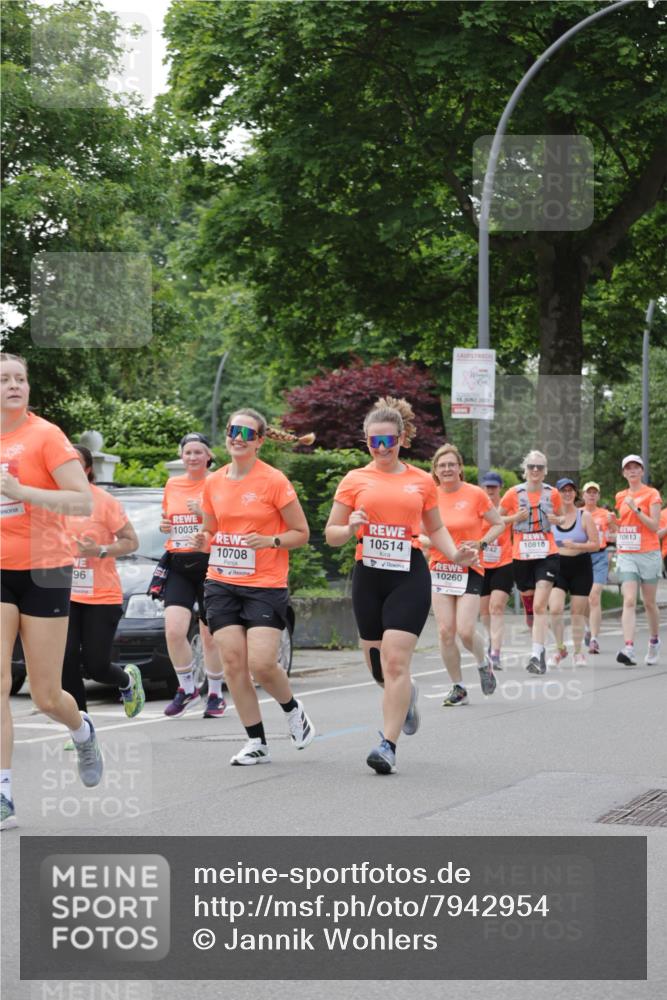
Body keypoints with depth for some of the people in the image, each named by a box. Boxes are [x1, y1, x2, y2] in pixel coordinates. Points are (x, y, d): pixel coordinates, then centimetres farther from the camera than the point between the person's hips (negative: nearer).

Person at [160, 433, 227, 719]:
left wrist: (204, 512, -19)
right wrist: (163, 526, 3)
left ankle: (215, 695, 20)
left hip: (209, 564, -3)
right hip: (178, 565, 3)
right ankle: (187, 689, 5)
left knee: (210, 636, 4)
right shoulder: (172, 485, 11)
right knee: (174, 630, -13)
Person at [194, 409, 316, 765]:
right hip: (221, 584, 5)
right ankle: (256, 743, 7)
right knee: (233, 662, -3)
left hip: (265, 585, -4)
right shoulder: (213, 482, 7)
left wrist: (270, 541, -19)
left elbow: (301, 533, -2)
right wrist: (203, 538, -2)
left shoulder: (274, 481, -7)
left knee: (261, 663, -14)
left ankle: (293, 709, 18)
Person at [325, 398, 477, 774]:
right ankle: (406, 695, 44)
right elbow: (331, 533, 8)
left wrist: (455, 554, 0)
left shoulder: (422, 481, 7)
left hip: (410, 576, -2)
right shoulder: (355, 480, 5)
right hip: (368, 575, 2)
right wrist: (351, 528, -14)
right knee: (378, 666, 10)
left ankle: (388, 745, -11)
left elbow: (436, 527, 19)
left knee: (395, 660, -14)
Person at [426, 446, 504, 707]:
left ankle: (483, 663, 21)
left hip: (470, 570, -3)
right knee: (445, 632, -3)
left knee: (465, 630, -12)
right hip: (439, 569, 3)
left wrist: (481, 543, -11)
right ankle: (458, 687, 11)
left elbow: (499, 524, 4)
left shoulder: (475, 494, -5)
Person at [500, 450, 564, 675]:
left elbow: (560, 517, 19)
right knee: (527, 600, 12)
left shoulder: (552, 494, 2)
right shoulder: (514, 493, -1)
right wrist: (516, 517, -10)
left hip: (547, 554, -1)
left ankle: (536, 655, -16)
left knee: (539, 606, -13)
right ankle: (540, 646, 35)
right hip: (521, 555, 1)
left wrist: (556, 519, -4)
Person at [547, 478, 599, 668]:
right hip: (558, 567, 1)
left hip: (581, 568, -1)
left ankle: (578, 652, 20)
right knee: (555, 609, -15)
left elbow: (595, 544, -6)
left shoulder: (584, 515, -2)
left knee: (577, 613, 3)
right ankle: (560, 648, 4)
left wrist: (575, 545, -19)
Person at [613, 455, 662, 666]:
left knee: (649, 602, 8)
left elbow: (654, 526, -11)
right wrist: (614, 522, 5)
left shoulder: (652, 494, -2)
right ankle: (628, 648, -24)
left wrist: (636, 509, -17)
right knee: (629, 601, -12)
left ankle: (654, 641, 31)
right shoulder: (620, 497, 12)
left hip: (648, 554, -3)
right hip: (626, 554, 3)